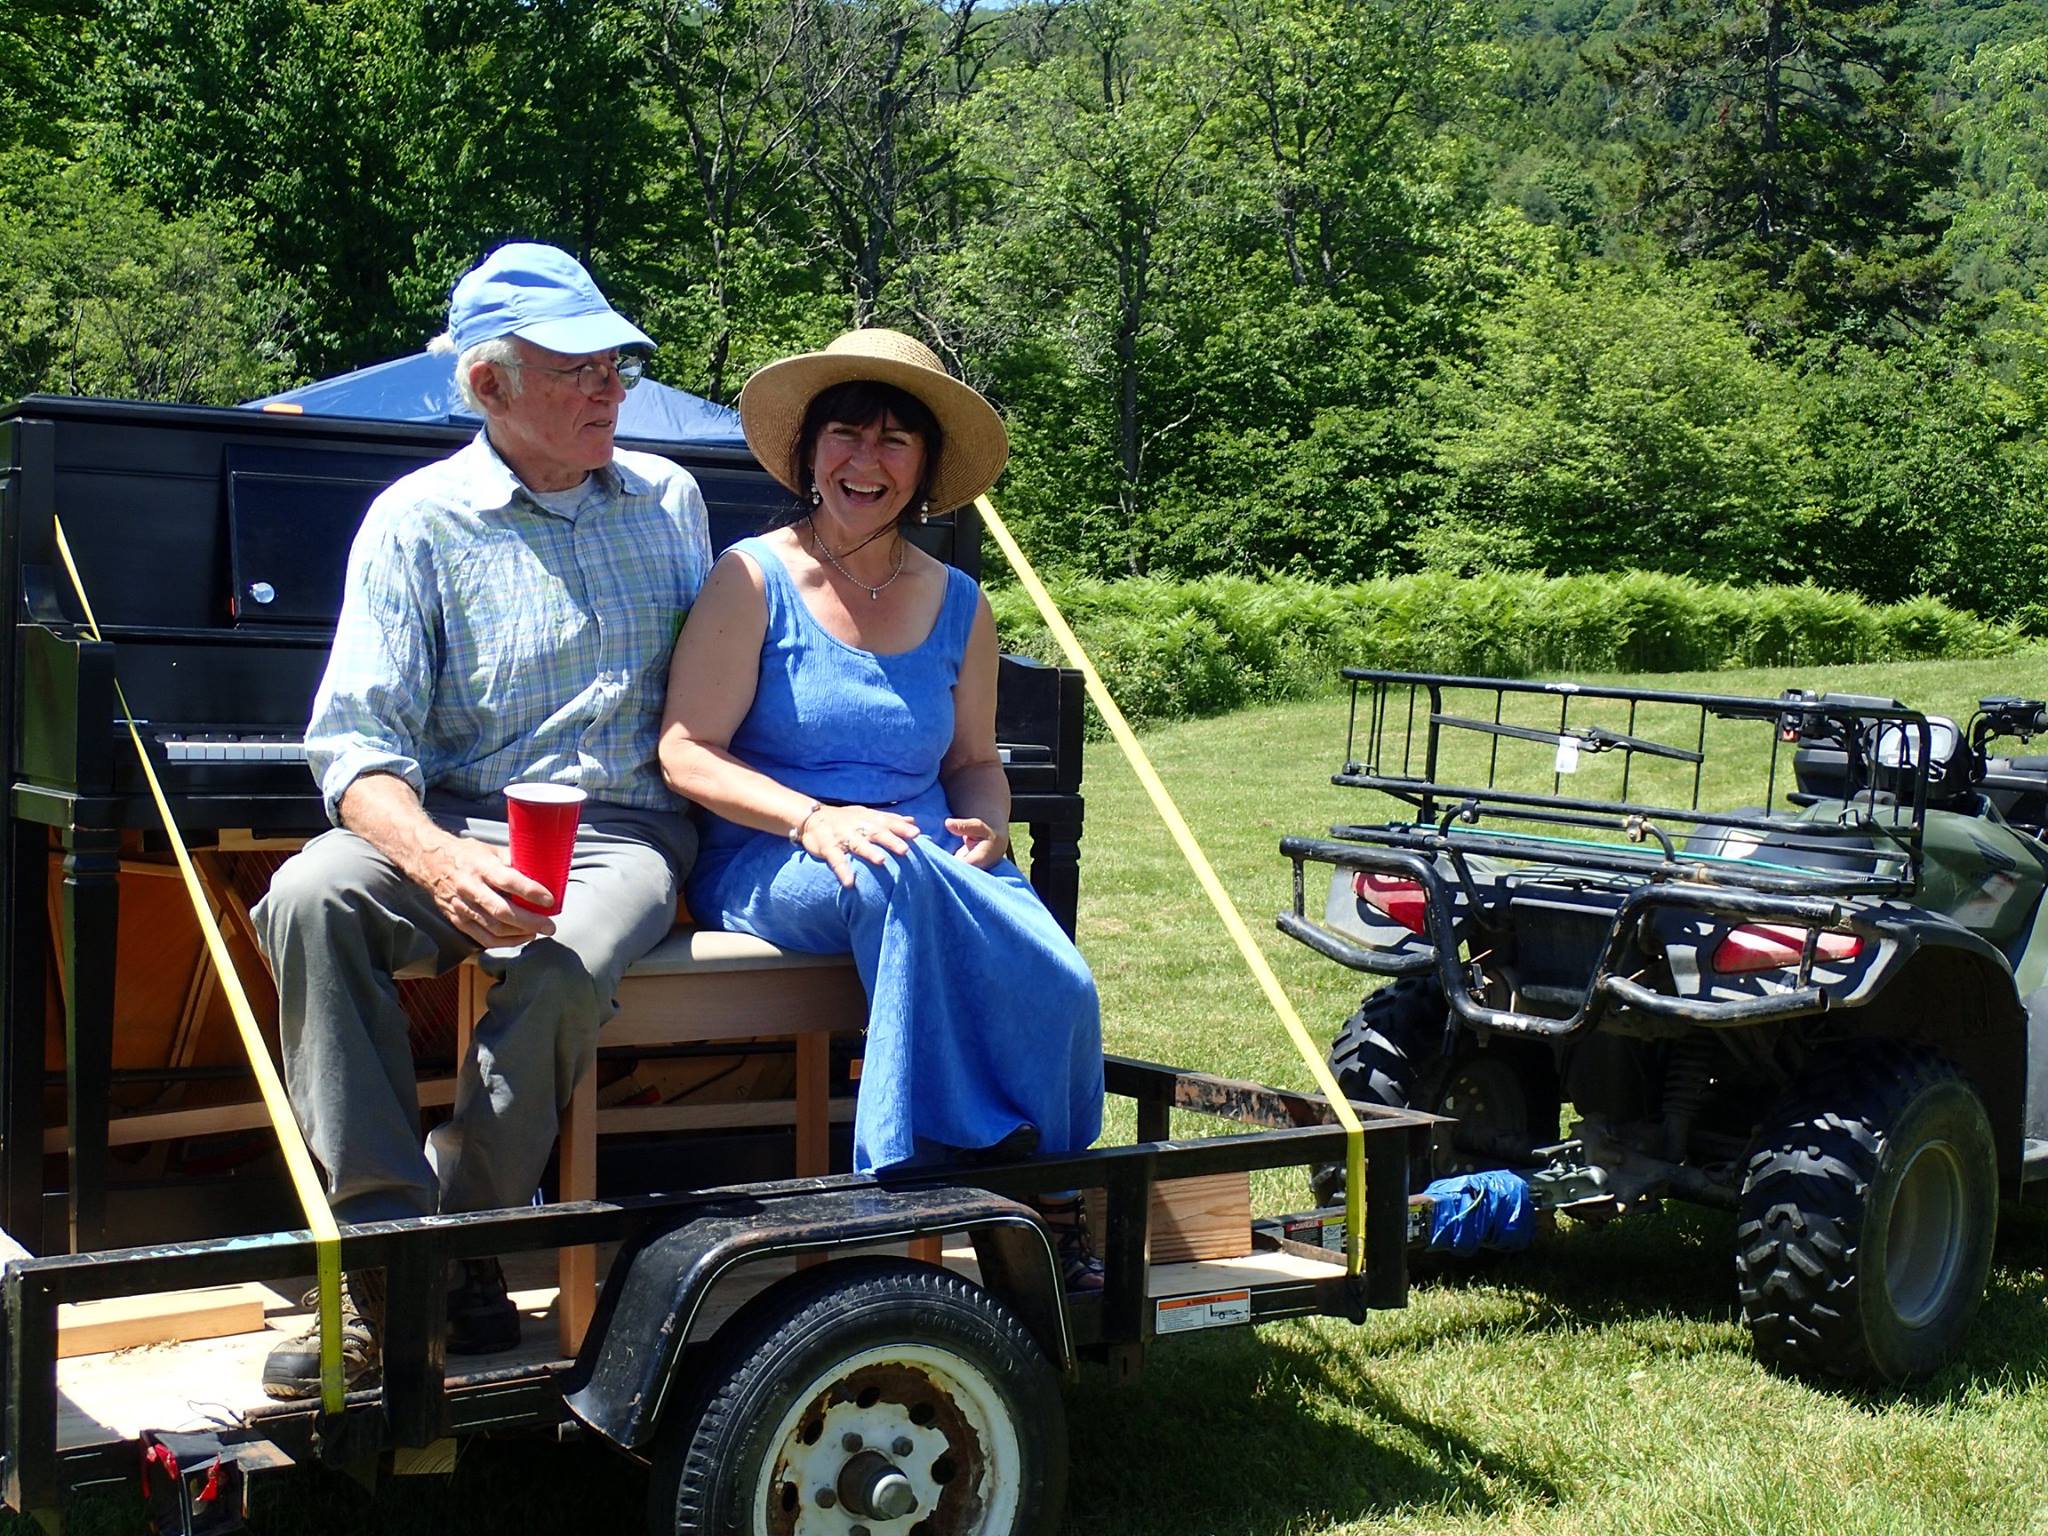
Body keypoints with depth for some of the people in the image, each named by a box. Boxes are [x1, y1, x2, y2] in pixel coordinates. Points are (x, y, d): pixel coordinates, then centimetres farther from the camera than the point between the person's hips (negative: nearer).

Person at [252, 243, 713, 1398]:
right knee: (313, 895, -32)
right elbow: (358, 742, -8)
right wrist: (442, 865, -28)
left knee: (565, 965, -35)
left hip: (625, 834, 1)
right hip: (462, 824, 0)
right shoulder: (419, 521, 1)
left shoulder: (669, 499, 14)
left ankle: (464, 1252, -17)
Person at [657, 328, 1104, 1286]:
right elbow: (686, 753, -5)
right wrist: (814, 820, -21)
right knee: (895, 873, -39)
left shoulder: (955, 604, 14)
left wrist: (986, 827, -4)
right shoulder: (753, 579, 1)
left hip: (937, 867, 3)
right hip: (767, 866, -3)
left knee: (1058, 985, -29)